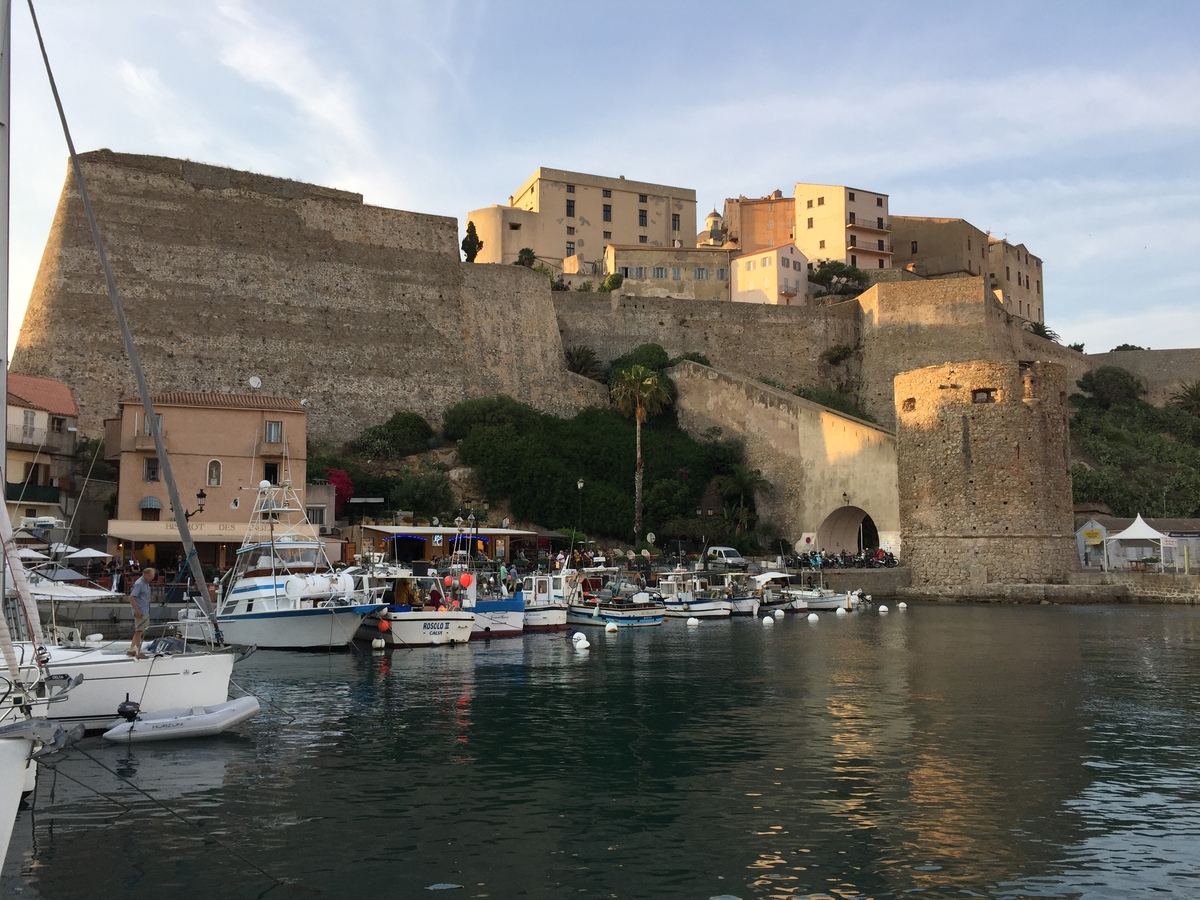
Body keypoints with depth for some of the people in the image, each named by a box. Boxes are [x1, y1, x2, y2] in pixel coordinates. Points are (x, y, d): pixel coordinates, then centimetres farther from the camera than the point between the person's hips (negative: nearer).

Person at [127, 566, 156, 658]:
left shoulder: (146, 583, 14)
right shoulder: (139, 584, -15)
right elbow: (131, 598, -21)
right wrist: (137, 611, -24)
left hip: (145, 612, 10)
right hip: (140, 612, -10)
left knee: (138, 632, 15)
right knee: (139, 632, -5)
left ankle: (131, 650, 22)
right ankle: (138, 652, -1)